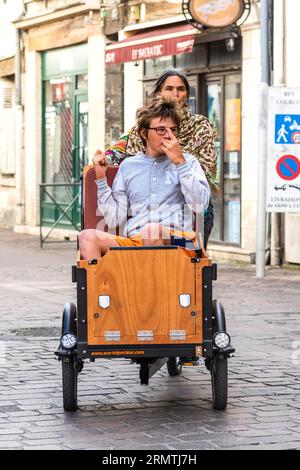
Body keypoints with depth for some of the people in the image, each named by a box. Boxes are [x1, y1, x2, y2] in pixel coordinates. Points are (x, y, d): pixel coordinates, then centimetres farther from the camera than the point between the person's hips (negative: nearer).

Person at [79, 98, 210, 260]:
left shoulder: (188, 161, 16)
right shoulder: (128, 166, 22)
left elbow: (200, 205, -2)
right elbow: (114, 219, 16)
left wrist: (180, 162, -2)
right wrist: (101, 178, 10)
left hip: (177, 240, -2)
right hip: (132, 241, 3)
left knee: (151, 230, -37)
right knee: (88, 237, -24)